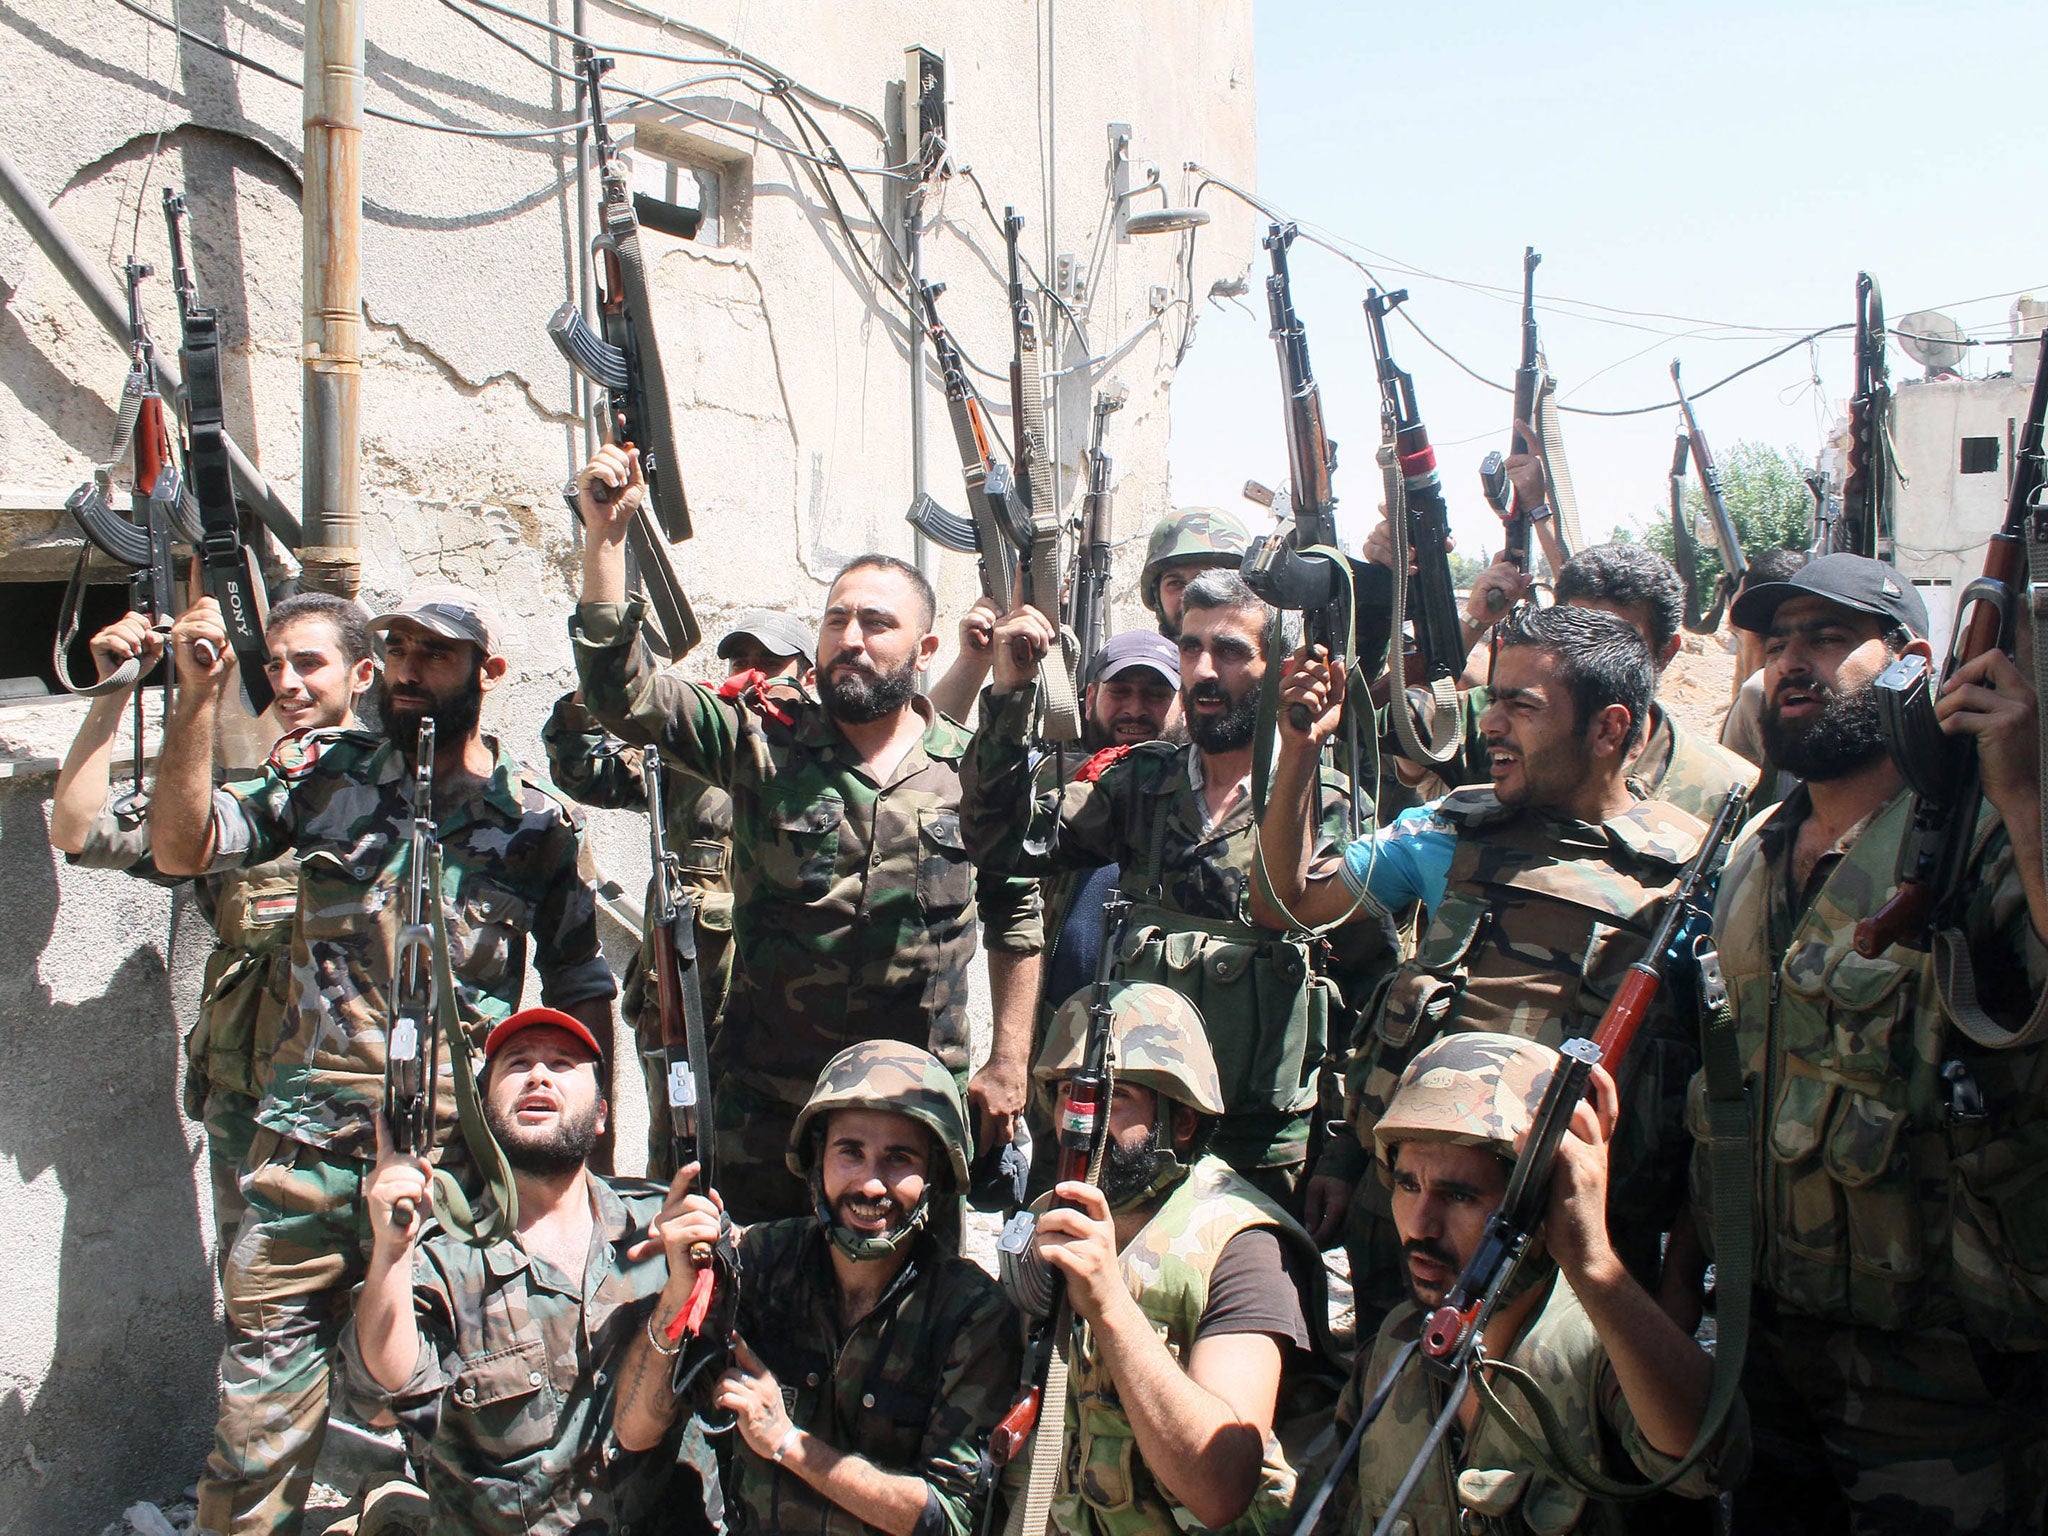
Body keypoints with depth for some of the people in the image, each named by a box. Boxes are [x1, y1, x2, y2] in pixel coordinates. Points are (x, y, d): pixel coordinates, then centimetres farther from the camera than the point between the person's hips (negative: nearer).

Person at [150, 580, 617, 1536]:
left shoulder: (539, 820, 4)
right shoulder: (323, 770, 8)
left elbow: (582, 988, 10)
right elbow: (181, 849, -3)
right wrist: (200, 699, -11)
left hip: (460, 1158, -1)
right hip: (309, 1145, 1)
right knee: (260, 1408, 3)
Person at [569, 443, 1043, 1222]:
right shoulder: (763, 742, -2)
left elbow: (1015, 916, 9)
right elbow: (623, 691, -11)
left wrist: (1008, 1066, 6)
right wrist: (605, 536, -18)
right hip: (767, 1104, 0)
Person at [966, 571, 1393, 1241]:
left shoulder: (1332, 810, -6)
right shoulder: (1139, 785, 4)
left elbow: (1378, 999, -4)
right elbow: (1003, 840, -6)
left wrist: (1345, 1157, -6)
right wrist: (1009, 693, -14)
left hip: (1271, 1159, -3)